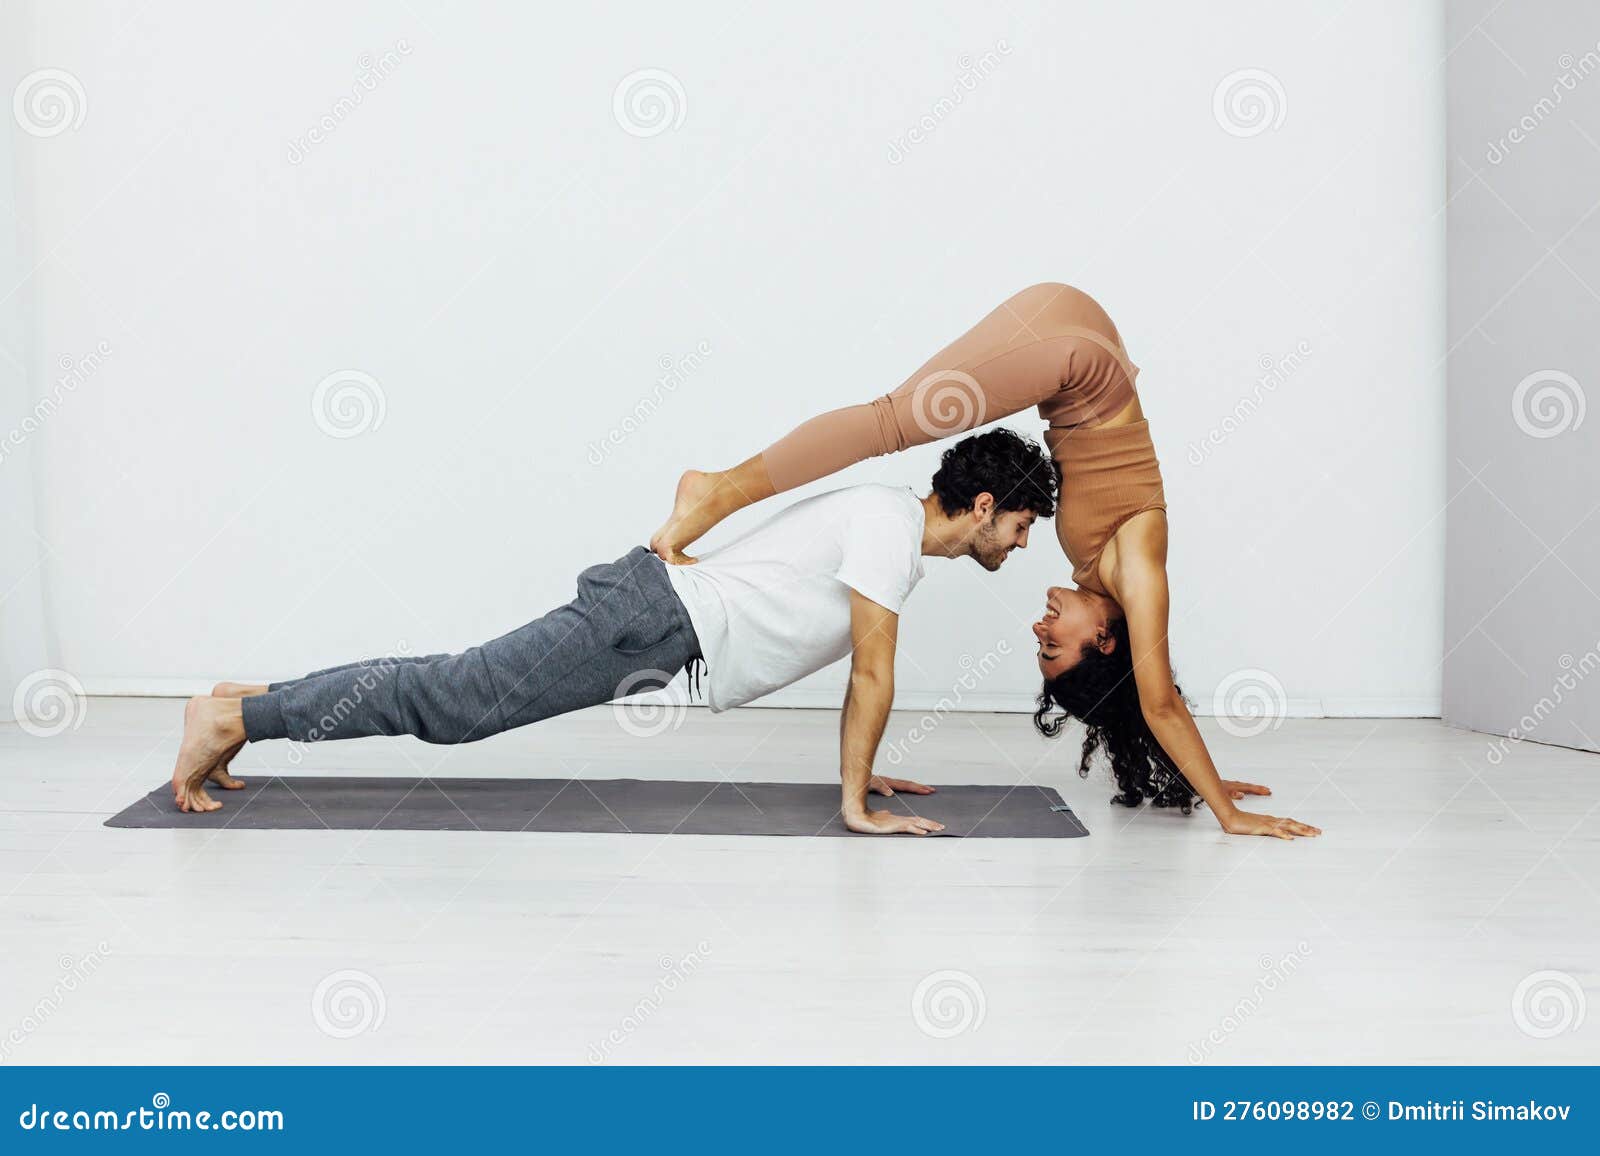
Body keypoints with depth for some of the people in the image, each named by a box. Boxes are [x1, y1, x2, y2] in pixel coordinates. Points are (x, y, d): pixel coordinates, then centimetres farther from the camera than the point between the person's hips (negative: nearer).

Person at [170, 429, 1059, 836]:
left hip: (657, 612, 9)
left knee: (455, 692, 10)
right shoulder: (893, 528, -14)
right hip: (654, 621, -9)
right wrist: (857, 806, -10)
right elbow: (872, 675, -15)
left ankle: (252, 700, 13)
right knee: (452, 703, -9)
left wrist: (863, 770, 29)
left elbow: (864, 671, 28)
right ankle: (235, 718, -6)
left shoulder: (894, 521, 18)